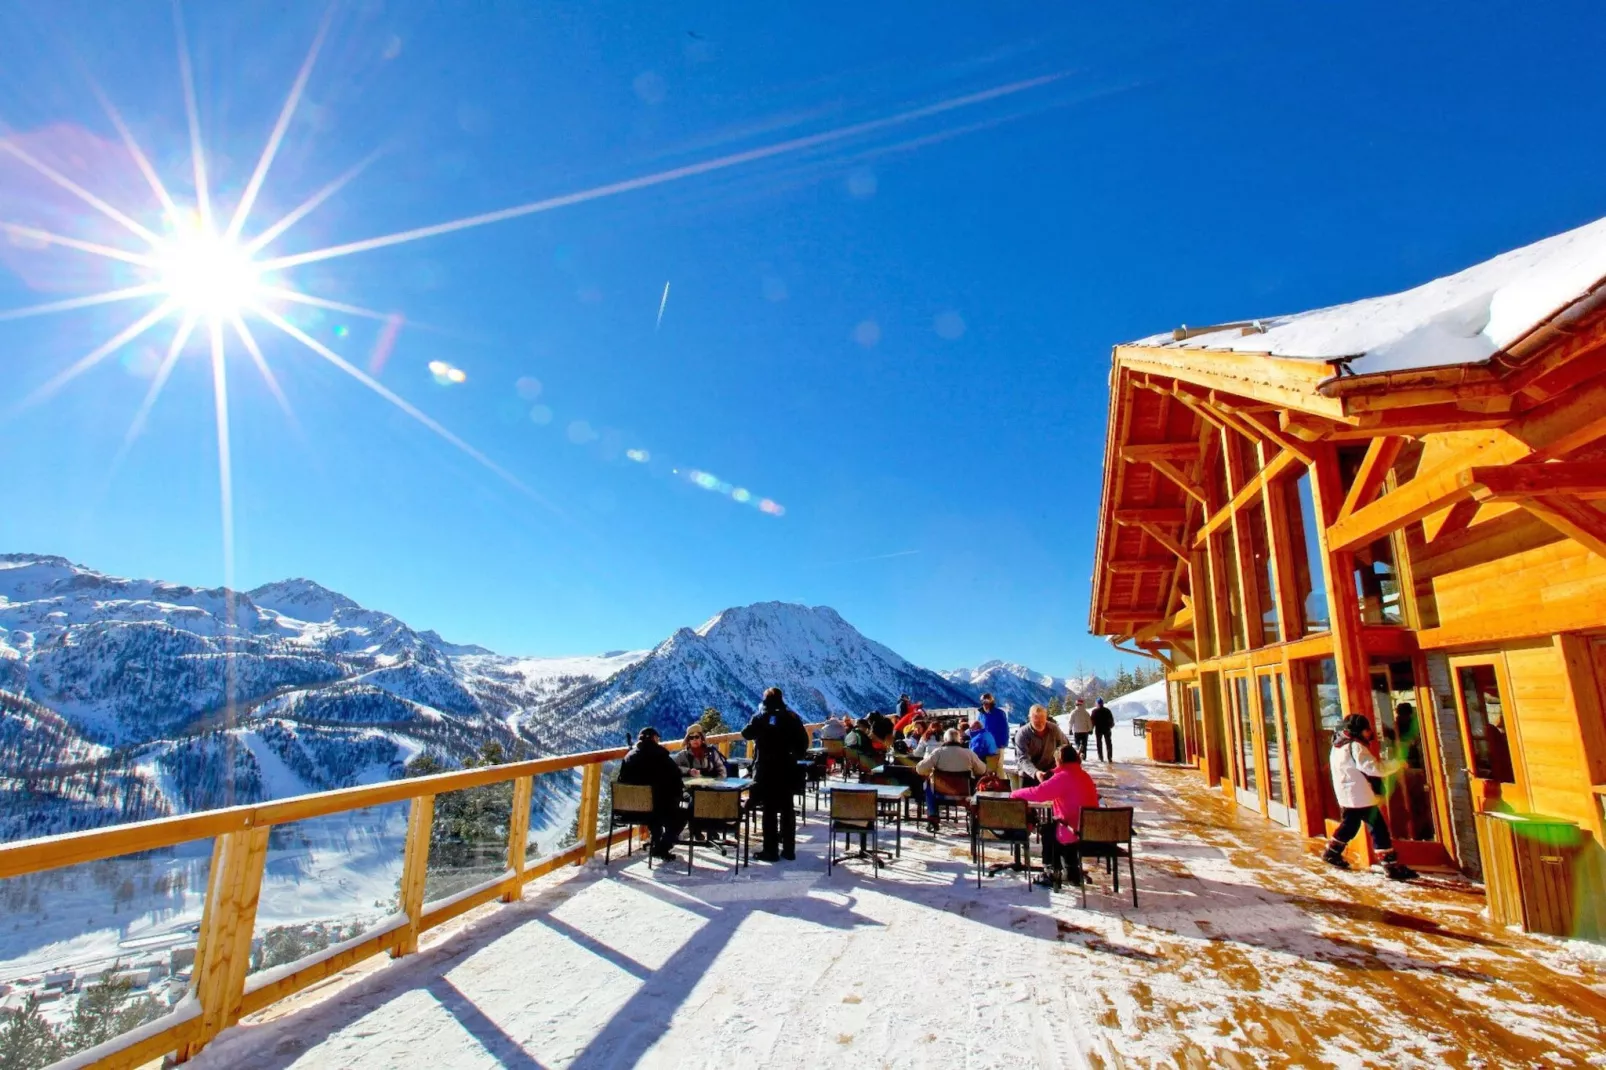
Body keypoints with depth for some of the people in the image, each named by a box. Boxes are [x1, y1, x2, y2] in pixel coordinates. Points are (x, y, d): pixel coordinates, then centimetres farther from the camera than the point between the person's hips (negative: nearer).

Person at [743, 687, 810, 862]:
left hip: (767, 769, -2)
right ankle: (789, 850, 15)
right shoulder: (792, 717, 1)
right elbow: (804, 741, -2)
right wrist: (795, 755, 11)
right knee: (788, 810, 10)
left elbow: (746, 734, 7)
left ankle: (771, 851, 3)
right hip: (787, 769, 3)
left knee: (770, 810, 2)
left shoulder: (761, 717, -5)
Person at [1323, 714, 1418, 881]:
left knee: (1349, 824, 21)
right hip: (1360, 796, -9)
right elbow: (1374, 768, -23)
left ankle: (1331, 853, 28)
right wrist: (1397, 764, -13)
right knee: (1379, 828, -6)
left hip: (1347, 796, 10)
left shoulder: (1338, 746, 13)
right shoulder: (1355, 747, -17)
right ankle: (1392, 867, -5)